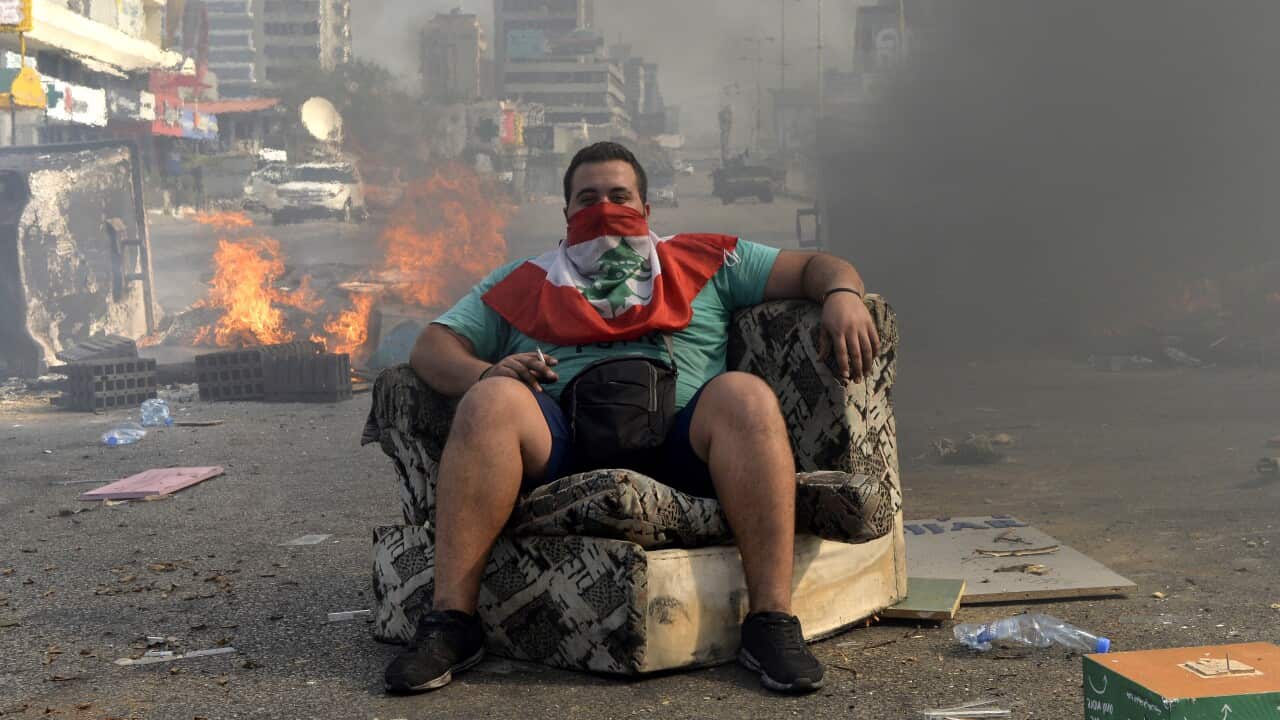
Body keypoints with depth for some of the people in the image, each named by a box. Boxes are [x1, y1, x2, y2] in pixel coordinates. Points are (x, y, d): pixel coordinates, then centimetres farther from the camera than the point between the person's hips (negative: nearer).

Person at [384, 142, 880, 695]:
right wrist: (484, 373, -5)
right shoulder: (524, 282, 27)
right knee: (493, 399, -28)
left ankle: (771, 620, -31)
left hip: (678, 445, 0)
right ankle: (451, 620, -27)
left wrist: (842, 294, -2)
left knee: (745, 395, -29)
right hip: (561, 450, 1)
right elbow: (432, 347, 18)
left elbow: (815, 267, 23)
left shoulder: (704, 261, 26)